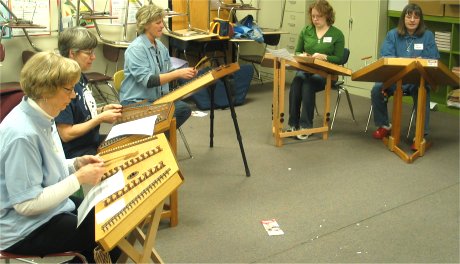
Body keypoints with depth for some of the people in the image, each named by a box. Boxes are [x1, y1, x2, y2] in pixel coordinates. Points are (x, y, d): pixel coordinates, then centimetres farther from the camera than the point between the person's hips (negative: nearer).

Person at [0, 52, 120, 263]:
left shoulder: (41, 117, -1)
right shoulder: (22, 134, -30)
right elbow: (26, 204, -28)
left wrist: (77, 164, -4)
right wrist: (79, 178, -24)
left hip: (50, 207, 9)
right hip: (24, 230, -9)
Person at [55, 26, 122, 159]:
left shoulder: (81, 77, 7)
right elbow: (66, 134, -21)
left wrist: (103, 110, 3)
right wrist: (101, 118, -17)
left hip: (93, 140, 9)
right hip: (76, 152, -9)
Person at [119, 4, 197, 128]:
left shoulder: (160, 46, 7)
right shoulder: (136, 49, -18)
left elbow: (167, 73, 15)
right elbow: (147, 81, -26)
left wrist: (183, 73, -5)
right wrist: (178, 73, -29)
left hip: (157, 98, 8)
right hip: (137, 102, -8)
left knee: (184, 109, -11)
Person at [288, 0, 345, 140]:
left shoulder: (337, 34, 1)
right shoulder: (306, 31, 11)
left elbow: (339, 59, -3)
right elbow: (297, 52, 16)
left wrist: (323, 57, -20)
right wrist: (302, 55, -8)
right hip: (305, 69, 3)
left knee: (308, 84, -34)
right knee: (297, 81, -31)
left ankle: (306, 125, -27)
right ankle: (293, 123, -26)